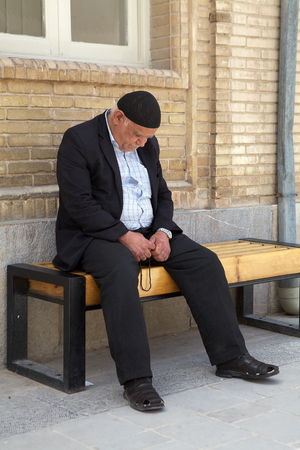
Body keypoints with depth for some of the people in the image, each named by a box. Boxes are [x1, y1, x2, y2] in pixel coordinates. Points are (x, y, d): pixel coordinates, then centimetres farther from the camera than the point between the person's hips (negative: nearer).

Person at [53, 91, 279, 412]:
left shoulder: (148, 144, 12)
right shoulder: (79, 140, -10)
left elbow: (162, 195, 15)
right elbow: (78, 204, -17)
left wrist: (162, 232, -6)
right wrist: (124, 236, -22)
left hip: (148, 234, 7)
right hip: (95, 237, -6)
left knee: (204, 261, -13)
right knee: (121, 270, -38)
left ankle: (230, 357, -8)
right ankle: (135, 379, -36)